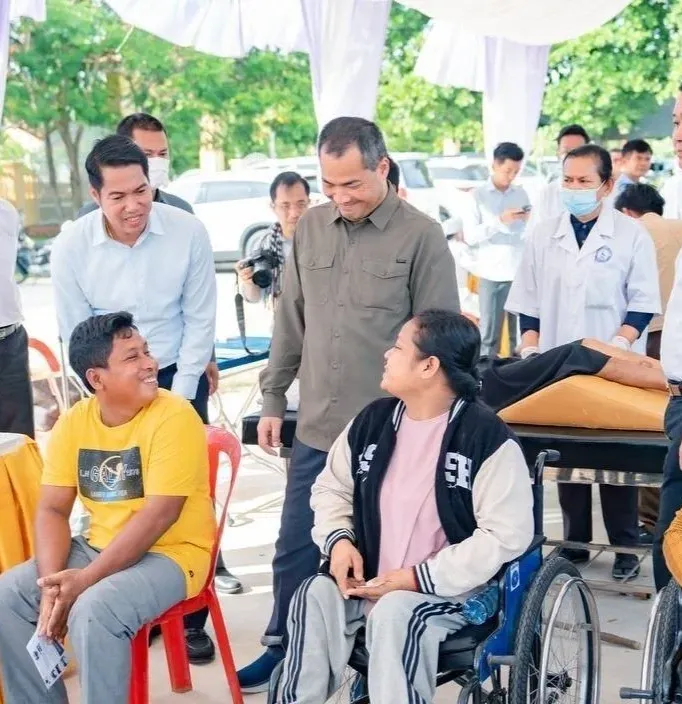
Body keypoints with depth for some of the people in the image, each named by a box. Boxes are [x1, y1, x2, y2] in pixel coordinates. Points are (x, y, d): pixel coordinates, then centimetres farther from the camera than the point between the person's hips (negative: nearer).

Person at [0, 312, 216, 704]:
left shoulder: (173, 416, -18)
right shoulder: (73, 422, -1)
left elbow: (159, 515, -23)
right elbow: (52, 510, -1)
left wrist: (85, 580, -25)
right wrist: (52, 584, -18)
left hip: (170, 553, -6)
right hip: (99, 547, 6)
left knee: (93, 610, -30)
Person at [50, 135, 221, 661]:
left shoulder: (188, 231, -16)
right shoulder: (71, 246, -14)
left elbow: (201, 320, -7)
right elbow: (75, 335, -5)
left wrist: (179, 397, -8)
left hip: (178, 378, 0)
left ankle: (192, 616, 13)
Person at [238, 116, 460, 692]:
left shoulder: (422, 236, -9)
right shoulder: (310, 227, 5)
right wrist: (273, 398, 13)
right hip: (316, 428, 4)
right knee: (295, 548, 14)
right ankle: (282, 649, 33)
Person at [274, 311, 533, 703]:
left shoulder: (487, 437, -13)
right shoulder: (373, 421, 6)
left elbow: (506, 535, -17)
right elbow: (331, 488, 18)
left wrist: (418, 579, -19)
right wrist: (339, 539, -5)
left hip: (452, 588, -5)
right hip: (370, 579, 5)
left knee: (396, 613, -34)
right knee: (315, 596, -22)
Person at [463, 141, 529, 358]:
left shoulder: (521, 193, 11)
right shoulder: (478, 196, 2)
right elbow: (469, 236, -7)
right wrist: (500, 220, -16)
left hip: (520, 272, 3)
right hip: (491, 274, -3)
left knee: (520, 331, 3)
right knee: (489, 332, 1)